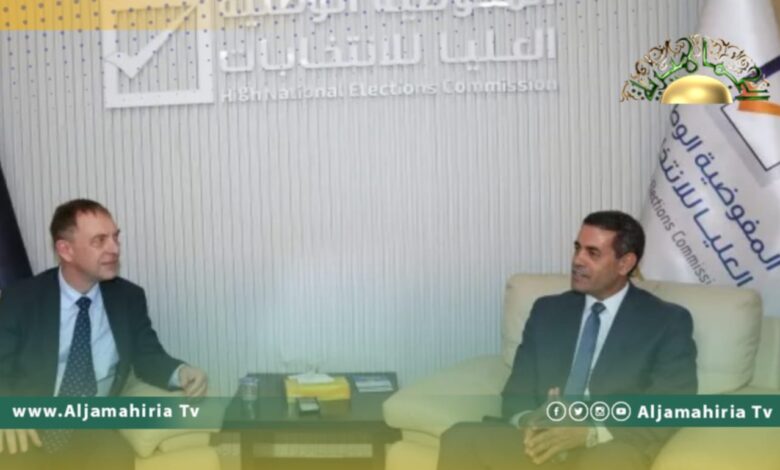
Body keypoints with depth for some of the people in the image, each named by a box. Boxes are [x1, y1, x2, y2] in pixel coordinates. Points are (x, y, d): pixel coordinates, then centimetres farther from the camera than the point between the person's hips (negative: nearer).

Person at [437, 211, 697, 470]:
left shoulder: (668, 321, 5)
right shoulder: (547, 311, 15)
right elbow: (517, 391, 12)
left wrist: (590, 432, -19)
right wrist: (529, 422, -13)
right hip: (543, 440, 4)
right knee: (460, 439, -24)